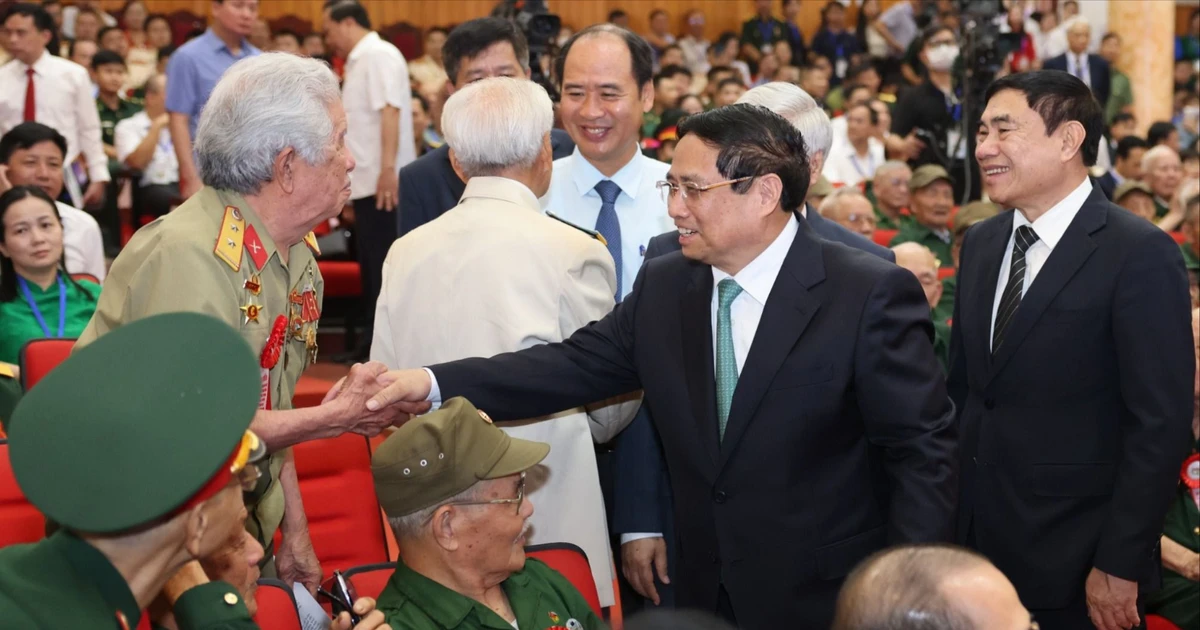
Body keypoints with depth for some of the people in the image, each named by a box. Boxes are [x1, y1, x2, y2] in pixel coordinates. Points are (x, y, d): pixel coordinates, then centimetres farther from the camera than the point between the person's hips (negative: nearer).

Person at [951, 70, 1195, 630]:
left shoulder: (1140, 255, -13)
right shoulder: (981, 244, 8)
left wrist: (1121, 566, -17)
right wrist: (947, 519, 9)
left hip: (1073, 564, -6)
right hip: (975, 543, 6)